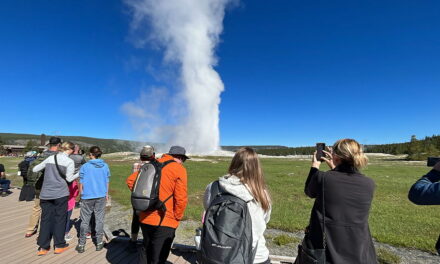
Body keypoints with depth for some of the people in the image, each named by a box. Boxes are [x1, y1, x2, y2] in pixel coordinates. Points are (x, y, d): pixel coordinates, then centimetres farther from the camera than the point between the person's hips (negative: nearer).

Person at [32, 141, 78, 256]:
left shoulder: (50, 158, 5)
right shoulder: (69, 161, -9)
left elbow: (34, 169, 12)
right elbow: (69, 179, -7)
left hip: (45, 193, 4)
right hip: (60, 193, -4)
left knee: (46, 218, 12)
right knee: (60, 218, 8)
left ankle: (43, 247, 16)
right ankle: (59, 246, 18)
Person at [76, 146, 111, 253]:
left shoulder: (85, 166, -9)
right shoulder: (105, 166, -2)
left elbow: (81, 184, -4)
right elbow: (107, 182, 4)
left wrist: (81, 194, 12)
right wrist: (106, 194, 16)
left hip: (87, 196, -1)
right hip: (101, 196, 2)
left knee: (85, 221, 11)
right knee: (99, 220, 10)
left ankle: (81, 245, 19)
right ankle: (99, 243, 19)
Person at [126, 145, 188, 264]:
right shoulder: (179, 169, -11)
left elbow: (130, 180, 8)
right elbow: (181, 198, -17)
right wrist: (177, 218, -2)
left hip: (145, 219, 6)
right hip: (164, 223, -6)